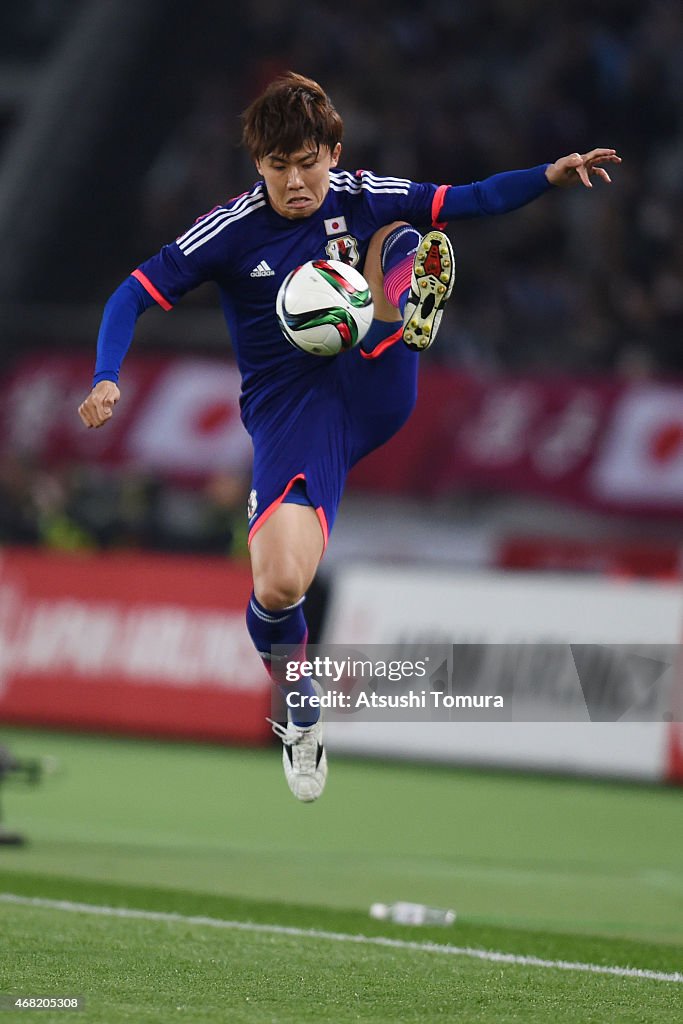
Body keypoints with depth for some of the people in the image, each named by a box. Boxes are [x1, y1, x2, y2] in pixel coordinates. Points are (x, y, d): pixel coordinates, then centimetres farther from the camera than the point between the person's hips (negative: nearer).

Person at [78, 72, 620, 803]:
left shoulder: (361, 199, -1)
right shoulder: (233, 231, -9)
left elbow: (473, 201, 5)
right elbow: (134, 295, -8)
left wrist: (551, 175, -10)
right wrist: (107, 379, -23)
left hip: (374, 390, 2)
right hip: (291, 410, -2)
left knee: (402, 238, -15)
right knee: (278, 587, -20)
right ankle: (297, 707, 9)